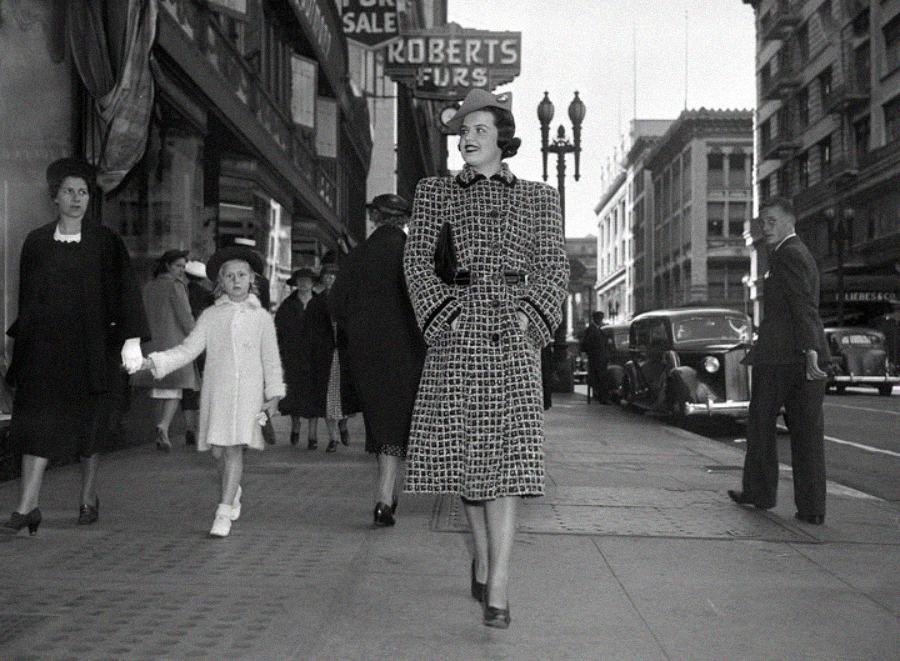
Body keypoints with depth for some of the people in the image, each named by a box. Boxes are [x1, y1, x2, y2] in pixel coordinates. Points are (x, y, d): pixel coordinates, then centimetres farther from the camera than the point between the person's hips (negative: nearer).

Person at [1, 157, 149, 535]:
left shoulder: (105, 242, 1)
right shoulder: (37, 242, 8)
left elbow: (126, 291, -3)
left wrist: (132, 339, -12)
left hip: (92, 346, -1)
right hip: (45, 347, 1)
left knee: (91, 425, 7)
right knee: (38, 423, -5)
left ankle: (89, 498, 23)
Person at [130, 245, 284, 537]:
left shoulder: (261, 317, 8)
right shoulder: (210, 316, 10)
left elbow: (271, 359, 10)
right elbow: (188, 349, 6)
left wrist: (273, 394, 7)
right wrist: (154, 362, -5)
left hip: (247, 391, -2)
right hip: (215, 390, 2)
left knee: (235, 447, -11)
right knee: (218, 449, 5)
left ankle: (224, 513, -10)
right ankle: (233, 492, 34)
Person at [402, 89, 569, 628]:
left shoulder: (539, 197, 12)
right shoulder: (437, 193, 12)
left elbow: (555, 266, 9)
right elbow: (417, 259, 7)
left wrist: (531, 313, -6)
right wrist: (444, 310, -6)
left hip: (514, 334, -1)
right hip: (458, 331, 1)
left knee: (507, 455, -10)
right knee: (464, 450, 4)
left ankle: (497, 588, -11)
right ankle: (483, 556, 27)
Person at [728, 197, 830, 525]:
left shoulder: (786, 254, -10)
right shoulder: (801, 253, 20)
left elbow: (804, 305, -21)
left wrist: (809, 348, -27)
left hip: (778, 356, -8)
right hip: (806, 356, 8)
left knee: (761, 424, 9)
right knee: (808, 432, 5)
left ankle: (759, 491, 20)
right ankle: (812, 507, 6)